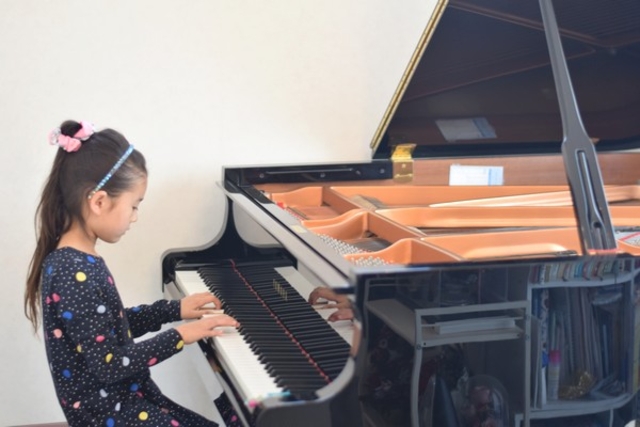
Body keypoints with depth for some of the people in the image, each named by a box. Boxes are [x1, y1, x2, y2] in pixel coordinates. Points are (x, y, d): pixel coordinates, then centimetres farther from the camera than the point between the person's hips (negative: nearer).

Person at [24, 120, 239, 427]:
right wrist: (181, 335, -17)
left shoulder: (75, 260, 4)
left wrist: (174, 310, 14)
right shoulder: (76, 274, -25)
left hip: (122, 398, 9)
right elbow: (109, 365, -24)